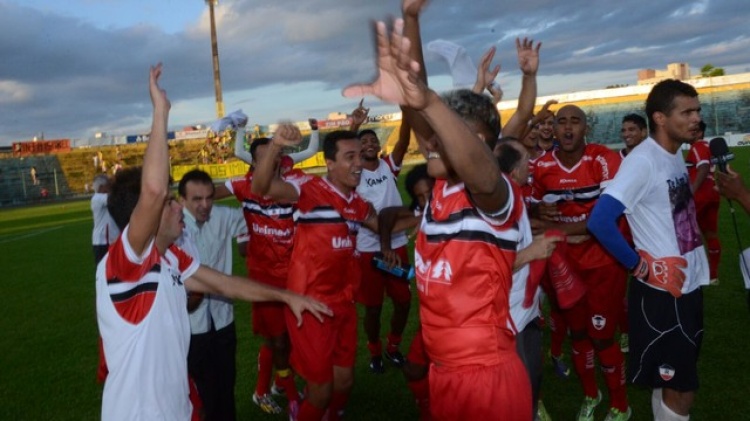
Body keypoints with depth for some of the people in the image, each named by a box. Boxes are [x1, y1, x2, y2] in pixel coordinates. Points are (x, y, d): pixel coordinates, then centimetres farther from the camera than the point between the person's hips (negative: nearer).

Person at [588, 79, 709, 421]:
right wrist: (640, 267, -19)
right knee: (681, 389, 3)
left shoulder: (677, 154, 8)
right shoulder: (643, 160, -19)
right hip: (661, 291, -8)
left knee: (673, 381, 19)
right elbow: (600, 222, -27)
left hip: (690, 286, 8)